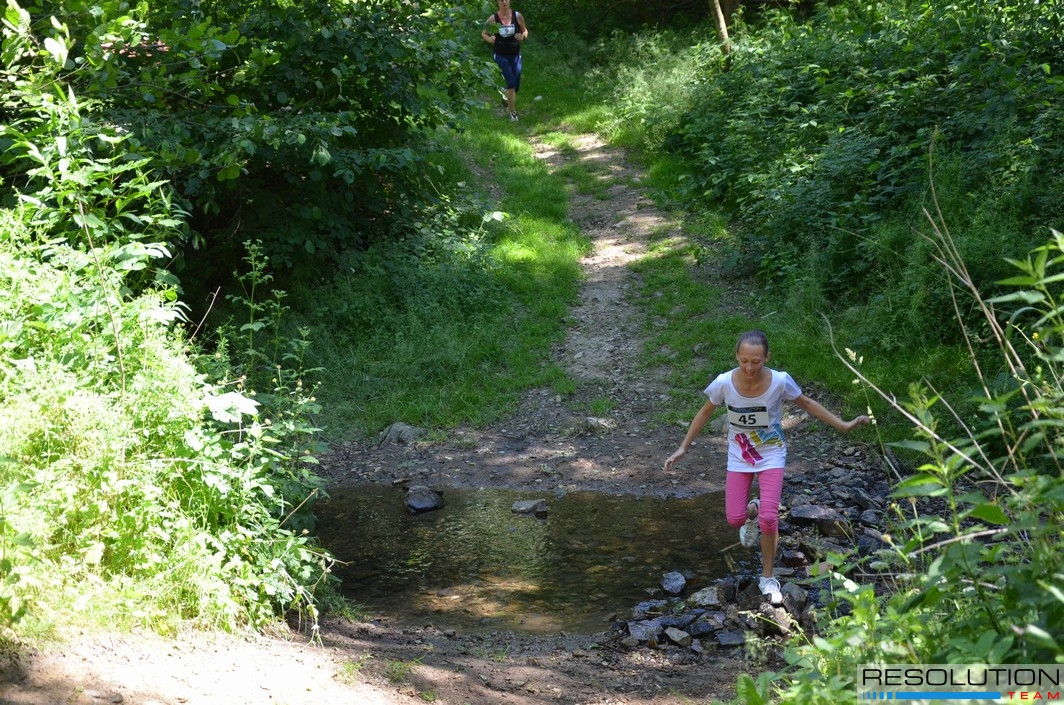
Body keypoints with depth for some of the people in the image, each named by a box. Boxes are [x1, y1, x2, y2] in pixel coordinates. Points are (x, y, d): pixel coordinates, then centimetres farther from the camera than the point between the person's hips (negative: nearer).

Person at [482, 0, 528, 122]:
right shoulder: (493, 19, -9)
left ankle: (508, 99, 43)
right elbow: (483, 34, 2)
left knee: (516, 85, 9)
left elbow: (525, 31, 9)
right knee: (511, 82, -15)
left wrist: (523, 36, -14)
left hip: (515, 54, 3)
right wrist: (489, 39, -20)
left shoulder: (518, 16, -4)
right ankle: (513, 113, -5)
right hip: (500, 55, -3)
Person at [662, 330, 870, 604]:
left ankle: (768, 578, 11)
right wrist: (683, 448, -1)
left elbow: (806, 404, -4)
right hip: (739, 456, 1)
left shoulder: (780, 381, -24)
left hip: (771, 455, -1)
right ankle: (752, 511, 37)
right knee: (735, 519, -3)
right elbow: (705, 412, -4)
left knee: (769, 518, -12)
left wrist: (843, 425, -2)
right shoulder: (724, 383, -23)